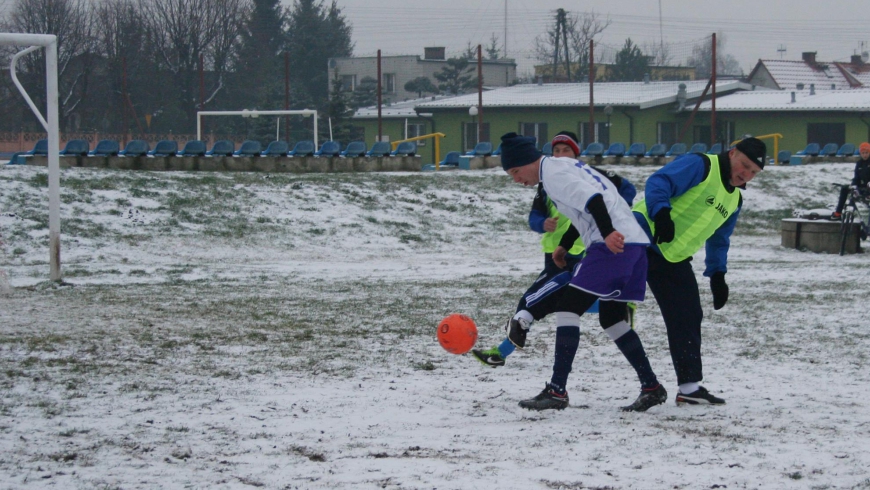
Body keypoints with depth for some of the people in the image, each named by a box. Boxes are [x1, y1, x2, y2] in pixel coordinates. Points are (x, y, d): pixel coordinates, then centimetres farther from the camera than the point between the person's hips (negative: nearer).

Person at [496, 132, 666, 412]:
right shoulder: (565, 166, 23)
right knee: (611, 318, 17)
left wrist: (608, 232, -34)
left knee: (568, 307, -7)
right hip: (634, 242, 10)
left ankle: (557, 391, -10)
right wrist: (565, 245, 38)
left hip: (615, 244, -10)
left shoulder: (553, 175, -8)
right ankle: (651, 387, 17)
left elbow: (591, 199, -22)